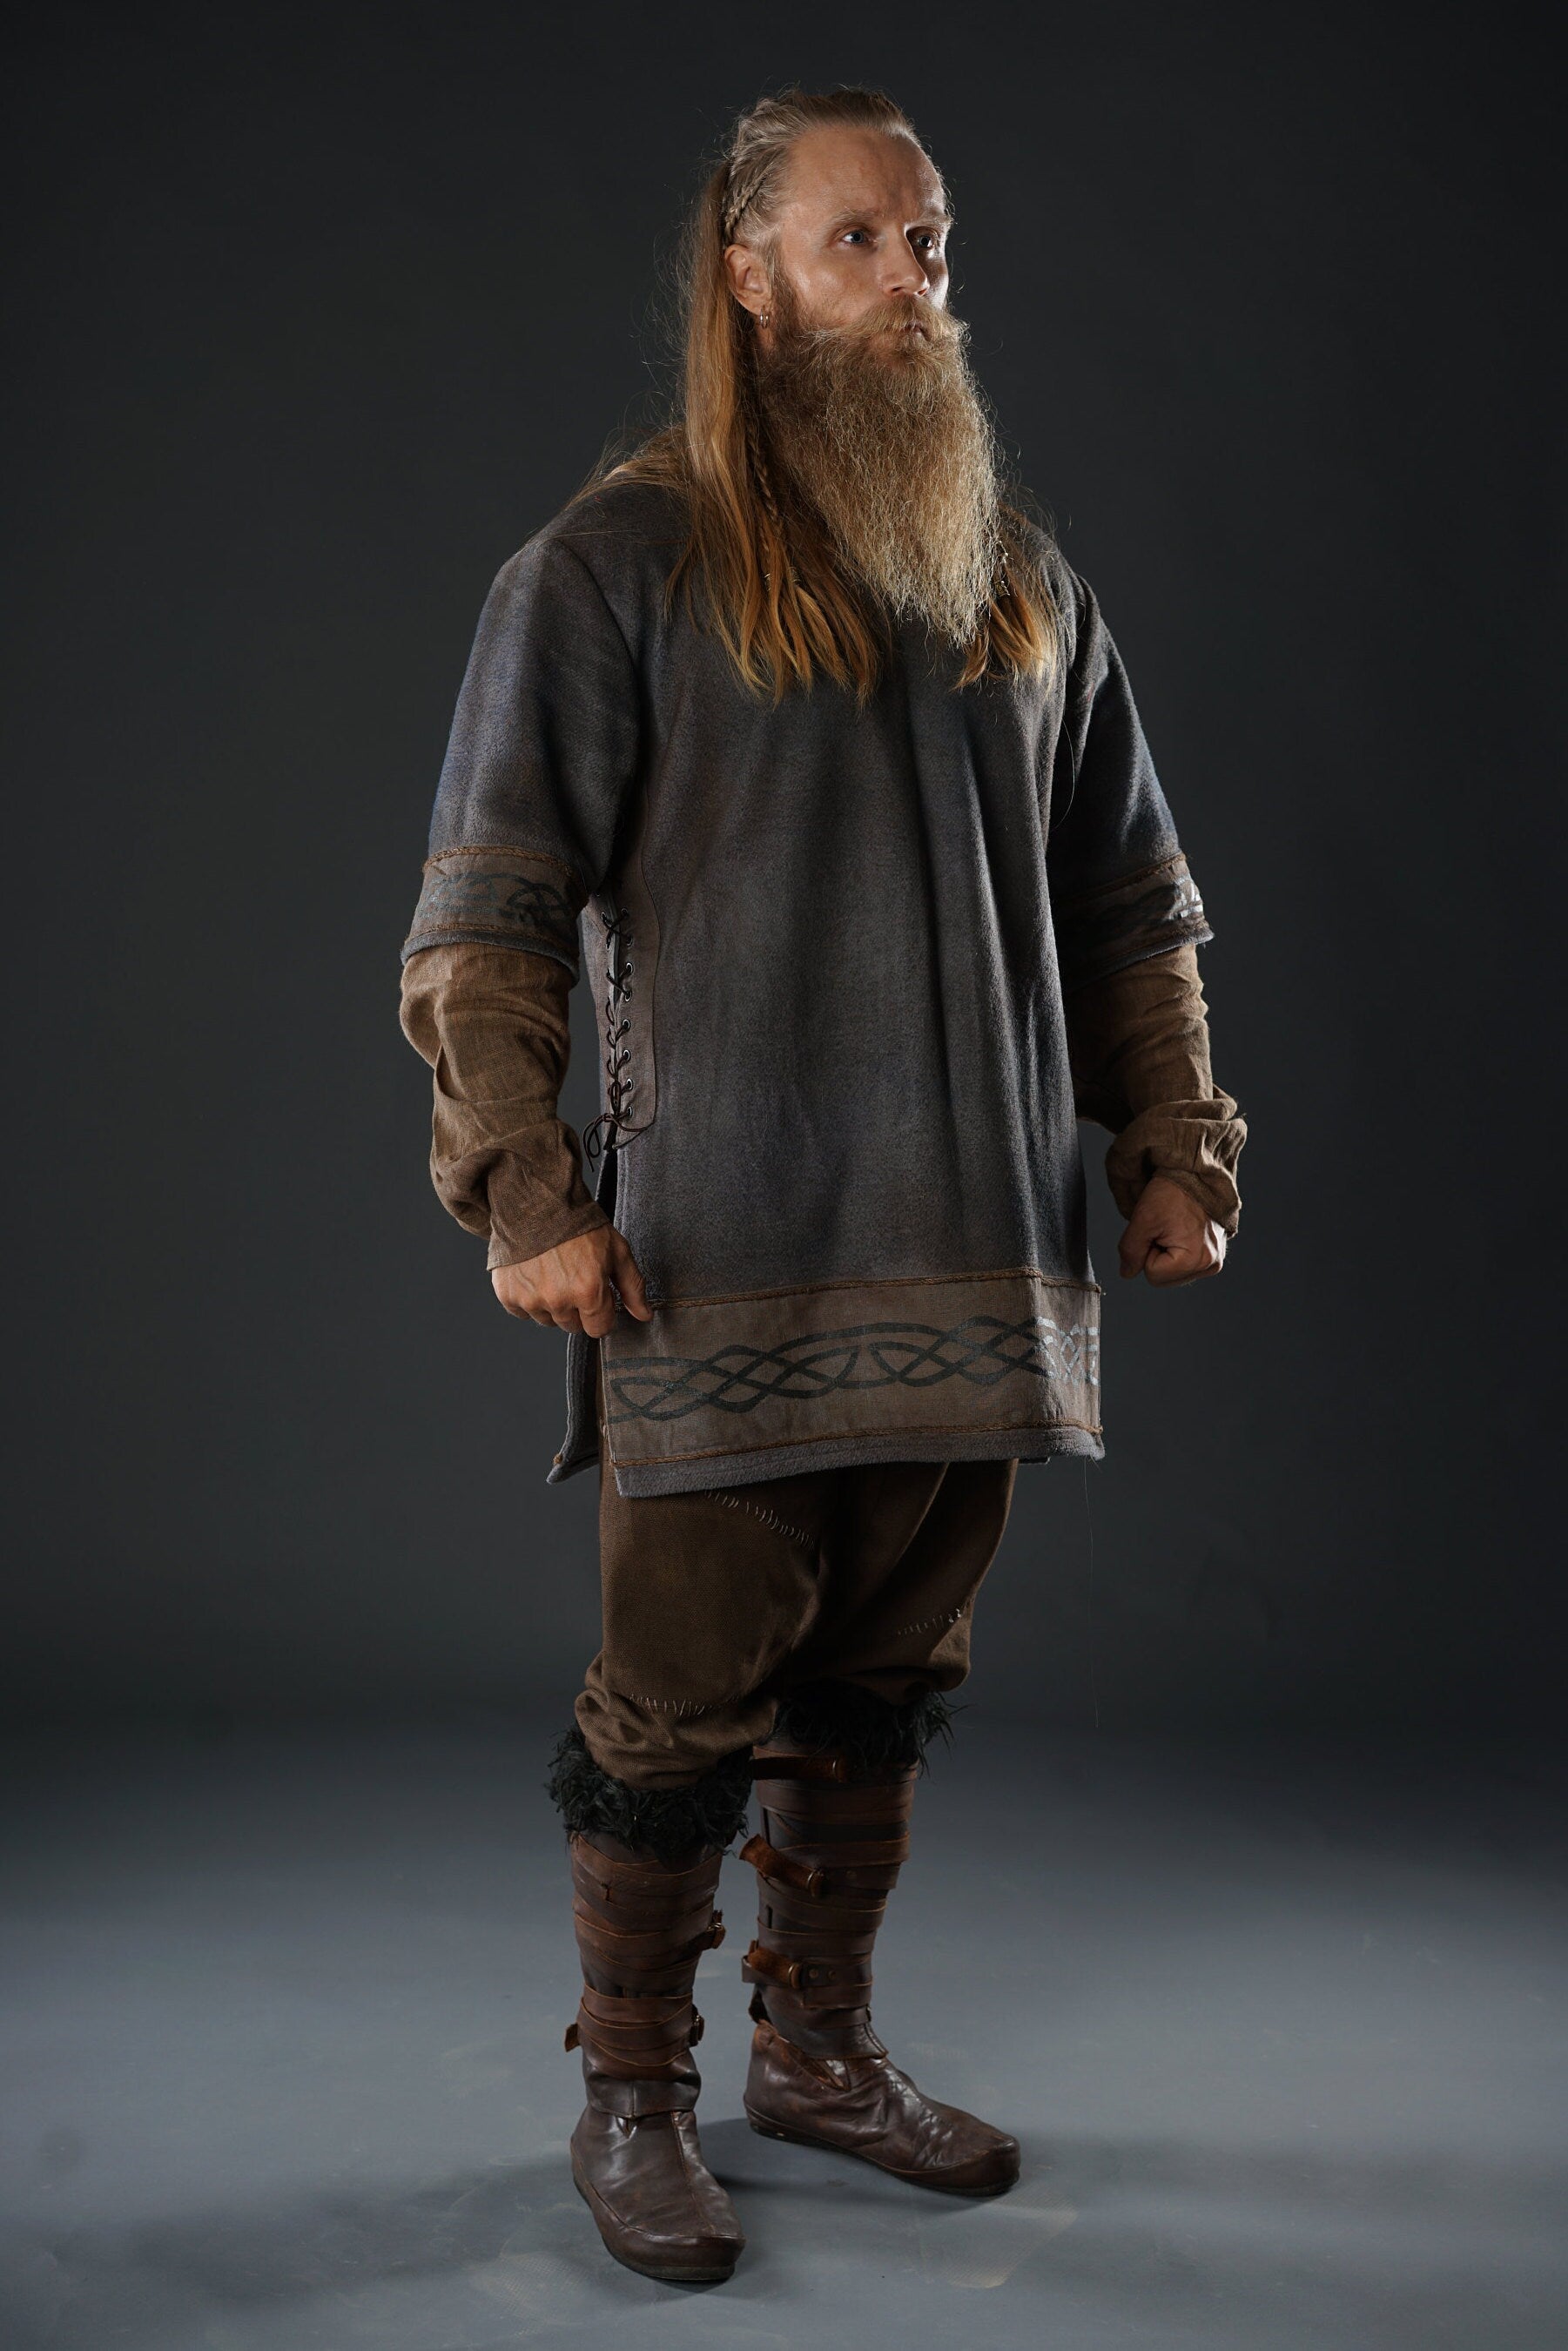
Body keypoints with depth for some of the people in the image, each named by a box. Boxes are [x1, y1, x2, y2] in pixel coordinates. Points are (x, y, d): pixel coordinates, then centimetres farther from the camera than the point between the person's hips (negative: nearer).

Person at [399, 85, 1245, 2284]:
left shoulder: (1026, 580, 14)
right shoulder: (621, 560, -2)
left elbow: (1128, 905, 17)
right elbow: (490, 903, -5)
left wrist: (1176, 1146, 10)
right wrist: (523, 1187, -13)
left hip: (975, 1264, 5)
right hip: (726, 1269, -4)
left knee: (882, 1687, 13)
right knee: (682, 1700, 3)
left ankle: (824, 2047, 32)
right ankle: (632, 2102, 22)